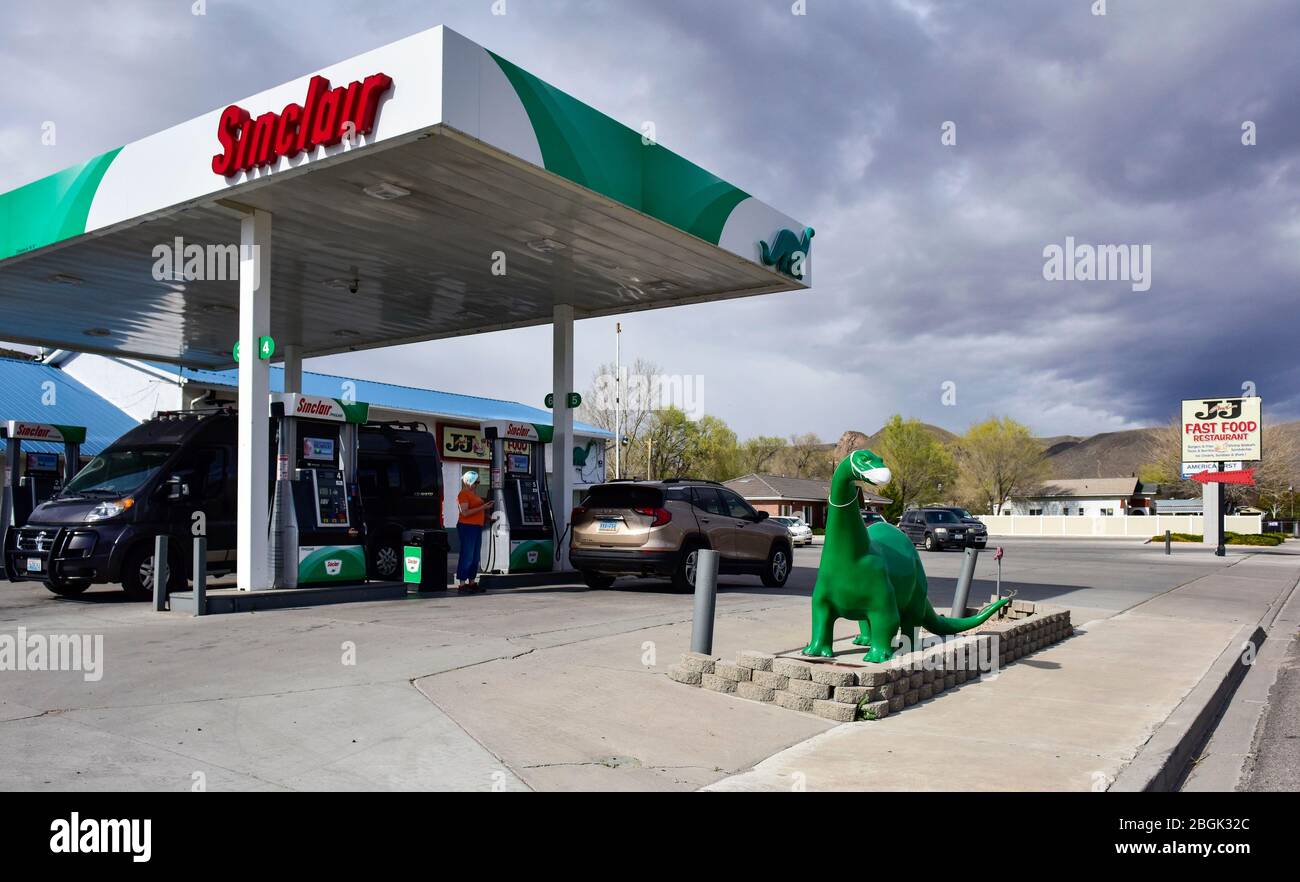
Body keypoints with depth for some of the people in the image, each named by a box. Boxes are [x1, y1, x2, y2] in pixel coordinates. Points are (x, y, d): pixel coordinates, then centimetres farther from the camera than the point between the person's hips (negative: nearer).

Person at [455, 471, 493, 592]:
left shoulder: (473, 493, 19)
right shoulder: (463, 494, -10)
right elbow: (465, 512, -19)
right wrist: (482, 507, -19)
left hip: (477, 527, 9)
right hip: (467, 527, -9)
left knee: (475, 557, 11)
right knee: (467, 556, -8)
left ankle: (472, 582, 18)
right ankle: (462, 584, -5)